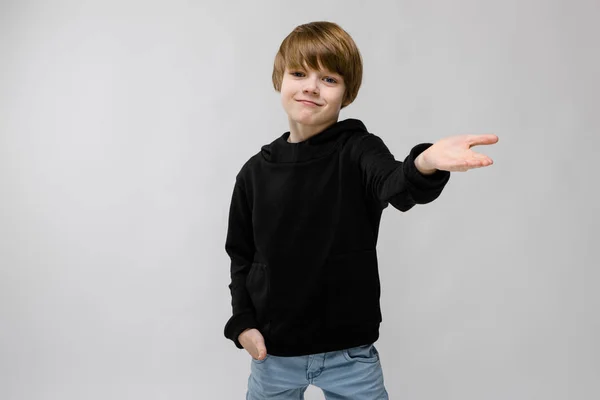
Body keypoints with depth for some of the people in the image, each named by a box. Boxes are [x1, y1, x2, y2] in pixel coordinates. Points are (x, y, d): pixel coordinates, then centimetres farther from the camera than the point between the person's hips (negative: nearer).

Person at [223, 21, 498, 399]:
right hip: (273, 353, 3)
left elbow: (397, 187, -31)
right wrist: (242, 321, -1)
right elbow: (241, 255, 9)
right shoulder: (256, 171, 0)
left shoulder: (357, 150, -8)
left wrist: (425, 165, -52)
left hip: (349, 352, -2)